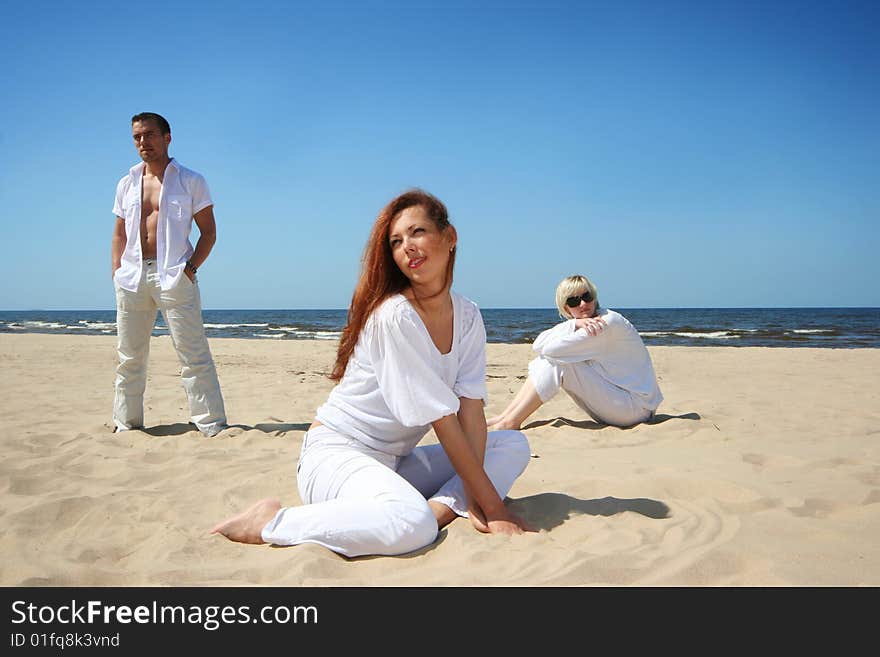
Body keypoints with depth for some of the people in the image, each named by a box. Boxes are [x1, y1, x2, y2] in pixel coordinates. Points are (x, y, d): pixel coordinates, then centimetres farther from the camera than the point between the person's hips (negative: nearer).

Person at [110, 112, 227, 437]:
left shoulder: (191, 181, 5)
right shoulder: (127, 184, 17)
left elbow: (209, 232, 2)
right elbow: (119, 235, 20)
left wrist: (190, 268, -11)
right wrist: (117, 275, 6)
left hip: (174, 277, -4)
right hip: (132, 278, 5)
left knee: (194, 355, -7)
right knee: (129, 357, 10)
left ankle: (212, 425, -4)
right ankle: (127, 423, 22)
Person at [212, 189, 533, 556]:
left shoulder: (468, 316, 2)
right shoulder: (395, 316, -20)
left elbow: (471, 411, -5)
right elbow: (443, 422, -20)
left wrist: (474, 497, -17)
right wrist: (491, 503, -15)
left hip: (393, 462, 8)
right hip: (335, 453, -8)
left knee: (514, 446, 3)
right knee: (412, 525, -37)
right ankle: (270, 522, -17)